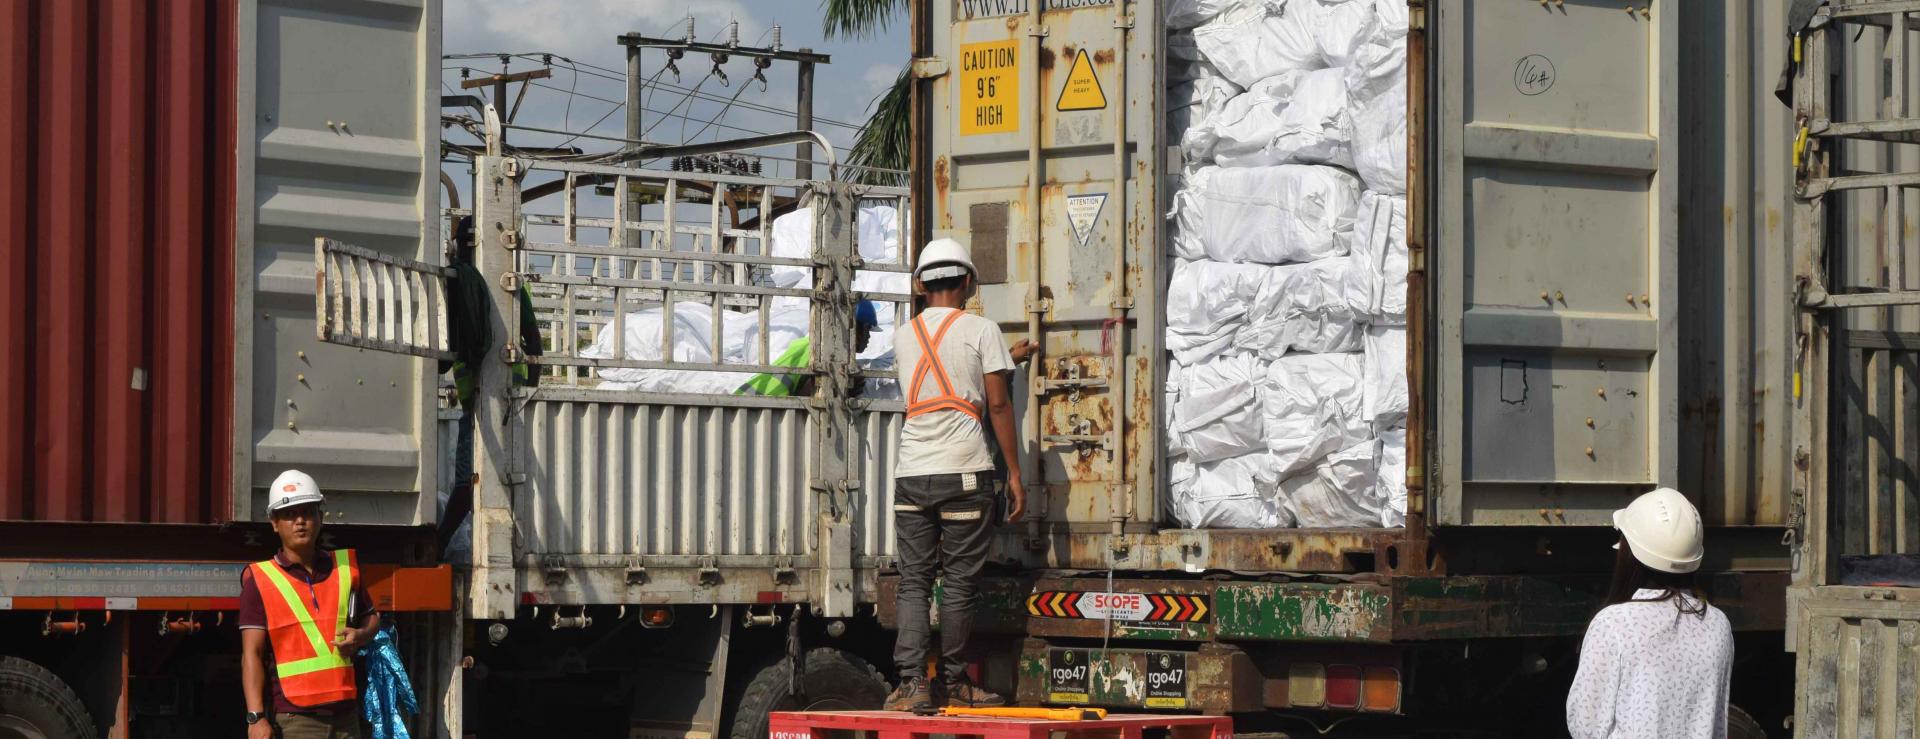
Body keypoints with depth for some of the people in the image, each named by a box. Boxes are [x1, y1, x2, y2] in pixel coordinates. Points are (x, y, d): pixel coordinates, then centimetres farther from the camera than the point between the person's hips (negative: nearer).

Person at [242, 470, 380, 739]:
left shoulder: (346, 568, 13)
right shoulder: (260, 580, 0)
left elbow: (371, 617, 27)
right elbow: (252, 654, -5)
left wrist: (361, 636, 2)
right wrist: (256, 717, -15)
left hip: (345, 716, 5)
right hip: (293, 717, -5)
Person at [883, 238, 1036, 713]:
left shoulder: (905, 336, 12)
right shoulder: (981, 330, -1)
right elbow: (998, 406, -4)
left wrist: (1008, 360, 40)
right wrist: (1014, 474, 1)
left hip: (912, 474, 3)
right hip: (965, 474, -3)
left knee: (913, 583, 4)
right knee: (958, 584, 4)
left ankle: (912, 683, -8)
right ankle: (954, 684, 9)